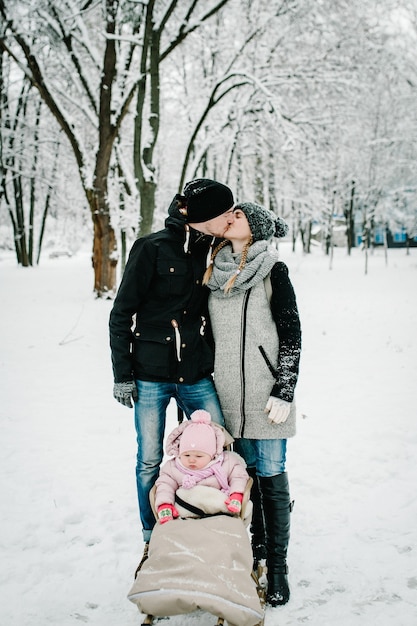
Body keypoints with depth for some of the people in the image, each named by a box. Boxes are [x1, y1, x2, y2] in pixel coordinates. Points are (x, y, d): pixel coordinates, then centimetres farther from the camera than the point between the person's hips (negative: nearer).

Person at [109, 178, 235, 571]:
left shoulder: (212, 250, 6)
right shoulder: (152, 249, -10)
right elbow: (121, 314, -6)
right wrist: (122, 375, -7)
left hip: (197, 374, 5)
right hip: (151, 374, -4)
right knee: (150, 460, 5)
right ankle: (152, 541, 24)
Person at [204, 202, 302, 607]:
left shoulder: (273, 272, -5)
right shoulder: (216, 272, 10)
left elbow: (292, 334, -6)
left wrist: (284, 391, -12)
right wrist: (208, 383, 18)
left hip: (265, 390, -4)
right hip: (229, 391, 5)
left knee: (271, 474, -1)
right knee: (245, 469, 12)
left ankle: (277, 564, 10)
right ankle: (258, 541, 28)